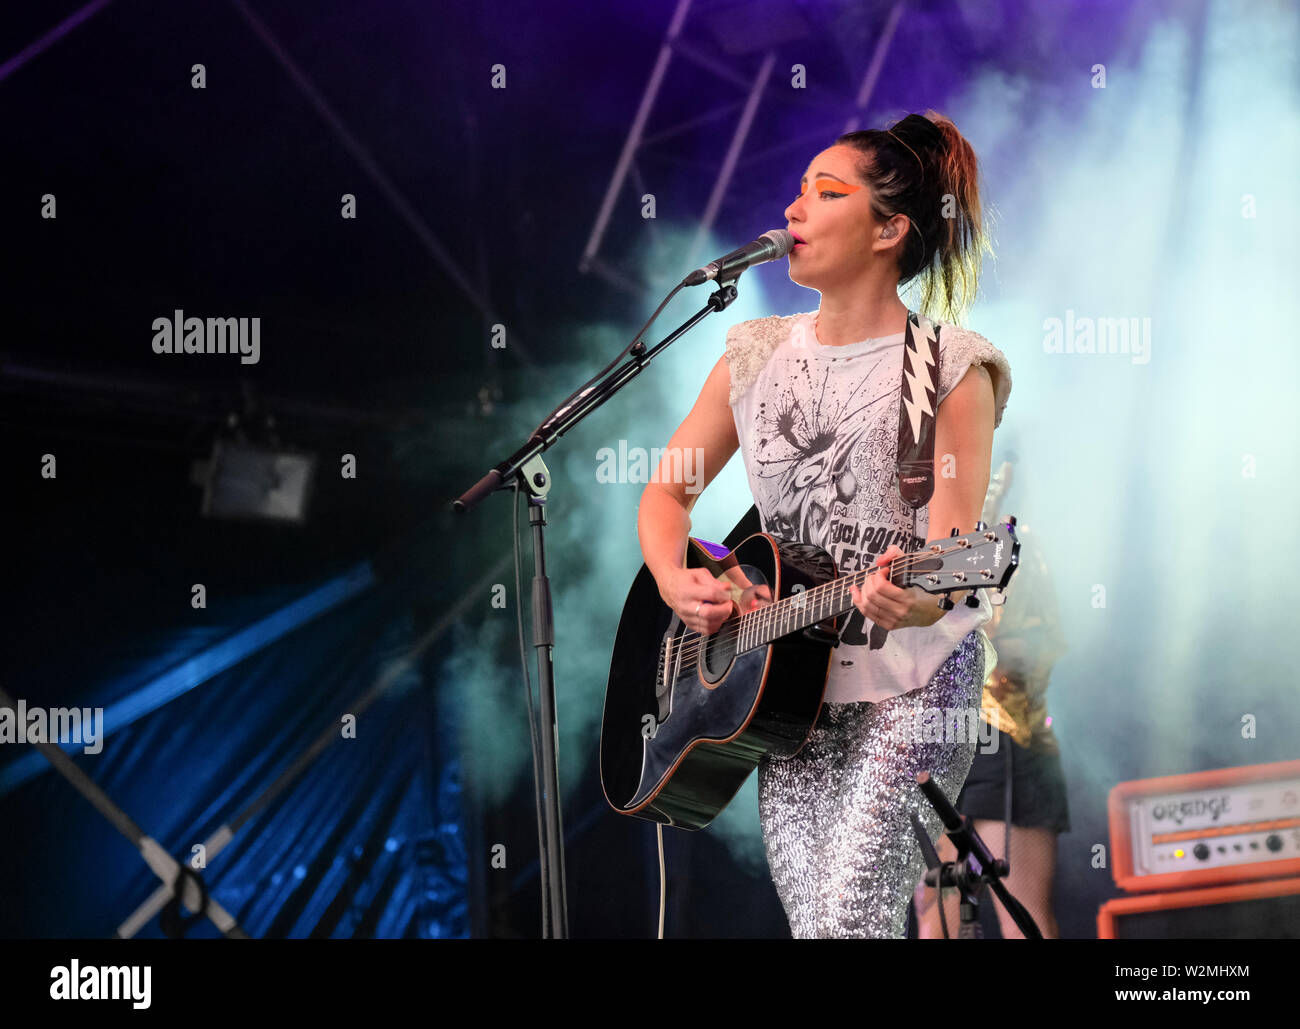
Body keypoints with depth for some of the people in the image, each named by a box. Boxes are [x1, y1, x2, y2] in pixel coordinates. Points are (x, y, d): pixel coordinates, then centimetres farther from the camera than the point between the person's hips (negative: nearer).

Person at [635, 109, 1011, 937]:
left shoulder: (951, 367, -6)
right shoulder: (757, 355, 10)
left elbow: (955, 544, -15)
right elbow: (665, 494, 15)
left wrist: (915, 602, -37)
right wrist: (676, 583, -6)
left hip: (909, 688, -5)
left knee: (851, 919, -17)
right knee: (807, 917, 2)